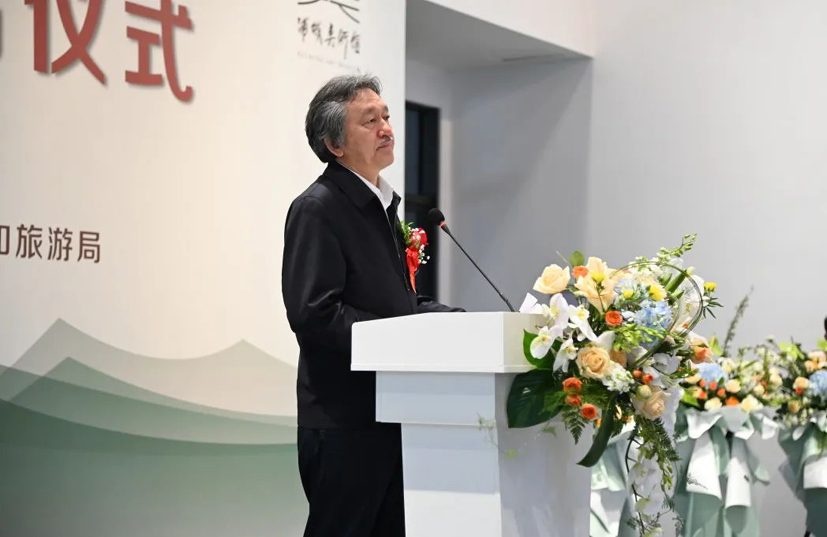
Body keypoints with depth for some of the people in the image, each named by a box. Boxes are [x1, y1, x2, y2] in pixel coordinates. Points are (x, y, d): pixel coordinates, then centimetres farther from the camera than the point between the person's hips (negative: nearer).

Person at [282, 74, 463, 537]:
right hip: (345, 424, -9)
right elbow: (314, 313, -21)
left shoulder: (383, 204, 17)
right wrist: (396, 338, -23)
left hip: (390, 414, 9)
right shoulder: (317, 209, -12)